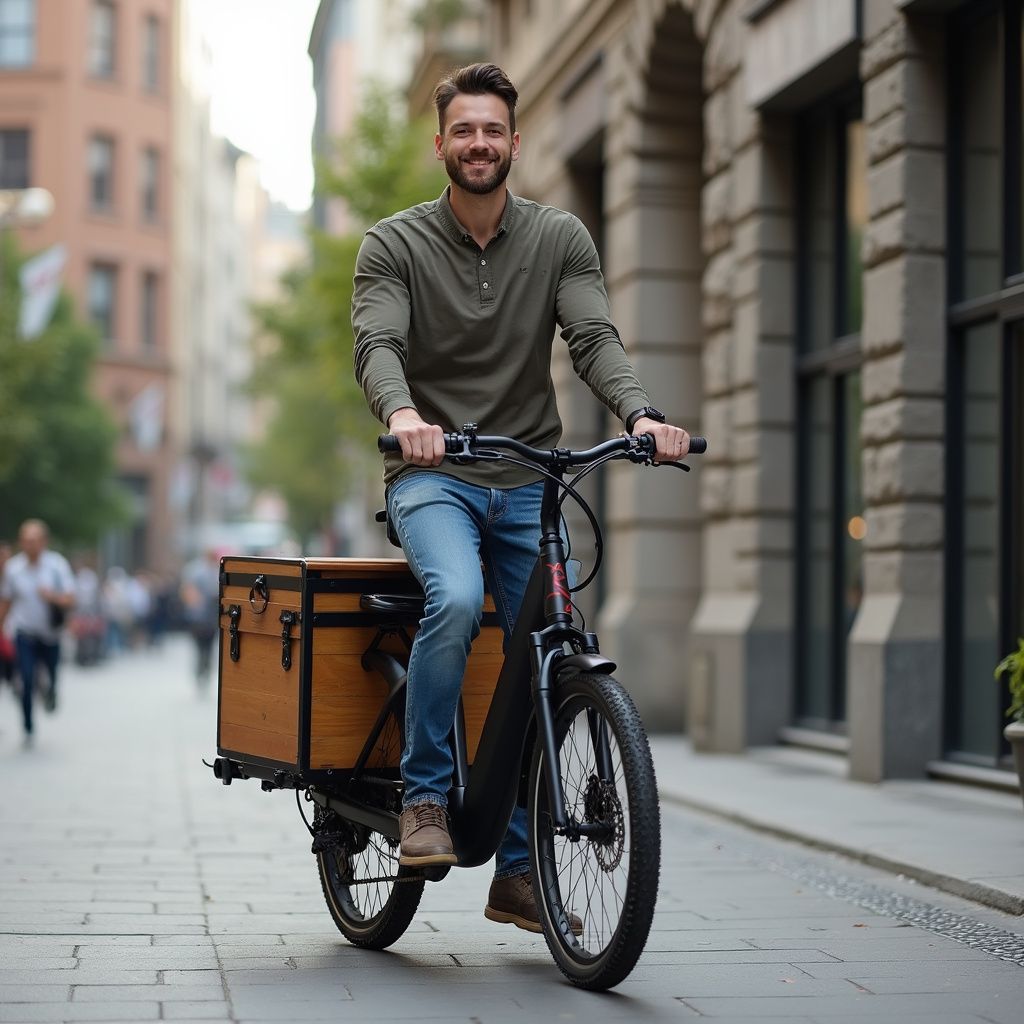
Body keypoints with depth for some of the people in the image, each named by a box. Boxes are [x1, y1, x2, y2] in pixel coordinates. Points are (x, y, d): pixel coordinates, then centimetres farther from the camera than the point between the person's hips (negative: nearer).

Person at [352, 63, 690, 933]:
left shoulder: (560, 240, 5)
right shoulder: (394, 245, 0)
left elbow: (595, 339, -8)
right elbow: (377, 346, -16)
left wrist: (641, 413, -29)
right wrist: (402, 414, -39)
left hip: (527, 483, 3)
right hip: (431, 476, -3)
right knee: (456, 600, -33)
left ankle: (516, 872, 12)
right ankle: (426, 795, -15)